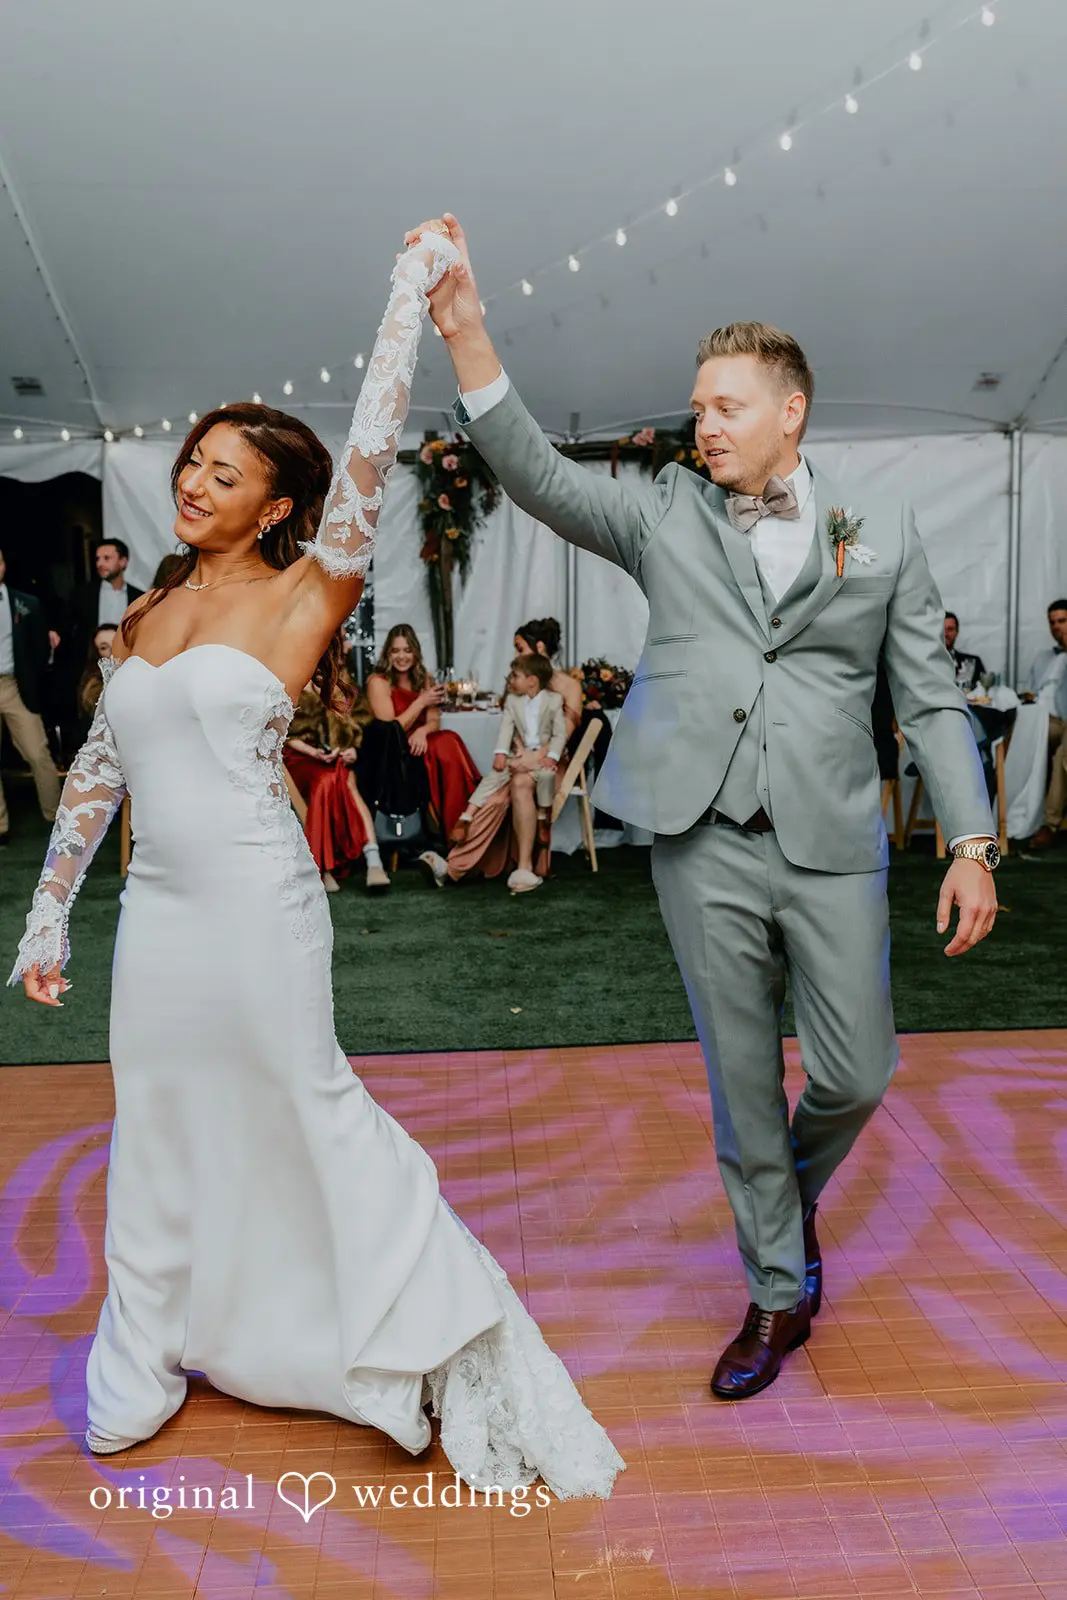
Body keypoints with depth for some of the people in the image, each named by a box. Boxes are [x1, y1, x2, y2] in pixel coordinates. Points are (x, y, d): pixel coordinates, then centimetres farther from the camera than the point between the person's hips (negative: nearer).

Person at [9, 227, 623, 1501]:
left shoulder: (301, 596, -6)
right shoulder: (145, 614, 11)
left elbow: (368, 456, -18)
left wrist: (412, 293, -16)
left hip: (255, 904, -6)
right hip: (155, 904, 6)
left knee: (306, 1105, 3)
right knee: (159, 1127, 16)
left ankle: (442, 1318, 24)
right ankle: (145, 1363, 37)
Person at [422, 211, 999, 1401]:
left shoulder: (882, 532, 9)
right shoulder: (665, 519, 10)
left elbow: (929, 698, 7)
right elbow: (537, 475, -3)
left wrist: (972, 843, 0)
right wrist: (466, 335, -15)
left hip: (831, 845, 0)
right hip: (704, 845, 0)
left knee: (856, 1075, 3)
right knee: (741, 1082, 9)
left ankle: (795, 1187, 39)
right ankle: (779, 1291, 29)